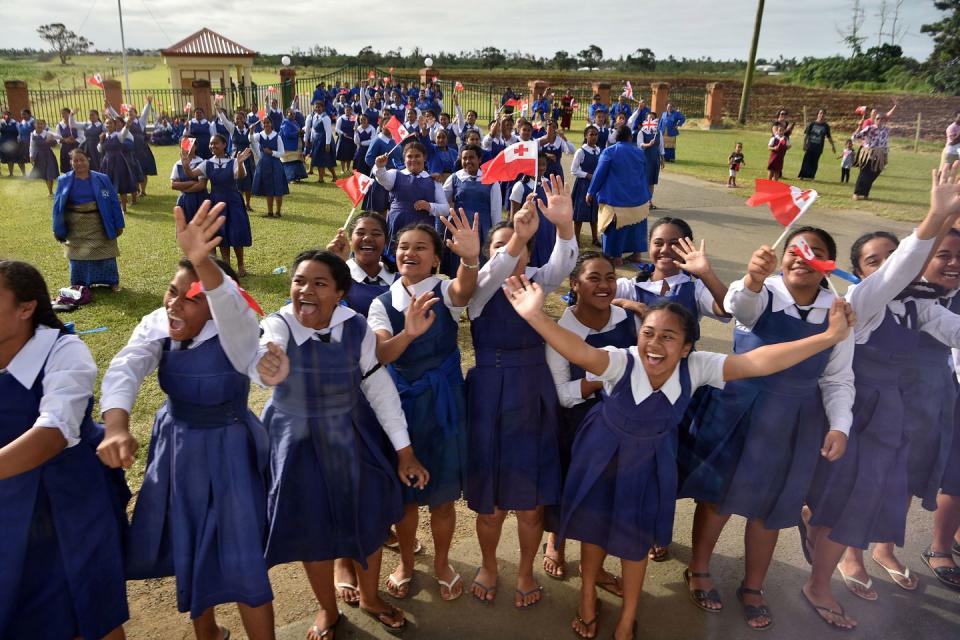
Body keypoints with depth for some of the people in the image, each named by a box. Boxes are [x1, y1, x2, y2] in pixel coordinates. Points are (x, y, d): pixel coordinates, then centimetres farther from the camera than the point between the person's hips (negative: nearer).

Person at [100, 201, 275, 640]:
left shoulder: (237, 332, -24)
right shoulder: (156, 326, -9)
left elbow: (230, 305, -47)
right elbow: (125, 369, -25)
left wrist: (202, 260, -68)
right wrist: (116, 427, -44)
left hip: (228, 451, -5)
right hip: (175, 447, 6)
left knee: (240, 558, -1)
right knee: (188, 548, 21)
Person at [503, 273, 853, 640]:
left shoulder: (696, 367, -27)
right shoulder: (621, 362, -35)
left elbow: (758, 362, -33)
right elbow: (581, 353, -56)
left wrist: (829, 337, -40)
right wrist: (536, 317, -74)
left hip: (650, 459, 2)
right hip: (603, 452, -1)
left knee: (635, 536, 12)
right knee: (594, 524, 14)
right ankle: (587, 600, 43)